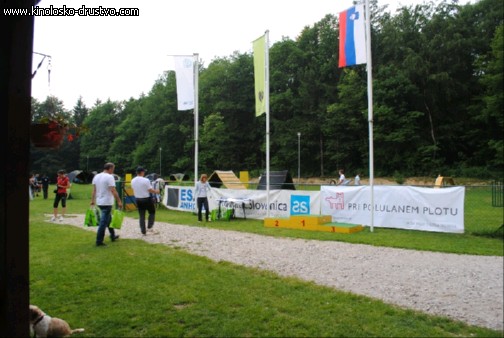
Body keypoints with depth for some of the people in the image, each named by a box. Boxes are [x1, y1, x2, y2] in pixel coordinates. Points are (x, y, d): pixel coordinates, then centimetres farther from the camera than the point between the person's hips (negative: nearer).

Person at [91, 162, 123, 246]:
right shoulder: (109, 177, -15)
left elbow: (94, 190, 12)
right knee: (103, 222, -3)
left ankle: (113, 236, 33)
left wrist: (92, 200, 18)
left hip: (99, 202, 9)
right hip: (107, 202, -9)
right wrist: (119, 201, -17)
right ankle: (99, 241, -1)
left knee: (108, 219, 21)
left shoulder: (96, 176, 9)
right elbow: (113, 191, -20)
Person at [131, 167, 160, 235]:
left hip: (138, 200, 5)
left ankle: (143, 231, 11)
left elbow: (134, 191, 12)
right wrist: (156, 191, 3)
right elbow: (150, 190, -16)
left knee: (141, 216, 9)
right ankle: (149, 227, 6)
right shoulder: (145, 180, -18)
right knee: (152, 212, 15)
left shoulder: (133, 181, 2)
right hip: (147, 199, -5)